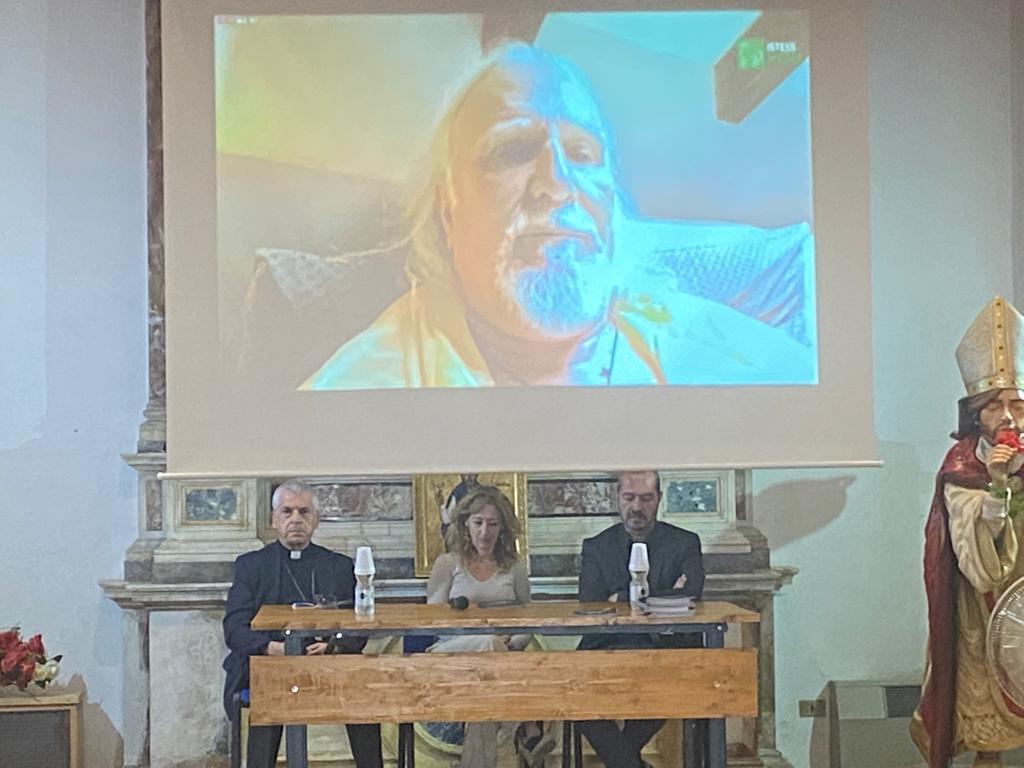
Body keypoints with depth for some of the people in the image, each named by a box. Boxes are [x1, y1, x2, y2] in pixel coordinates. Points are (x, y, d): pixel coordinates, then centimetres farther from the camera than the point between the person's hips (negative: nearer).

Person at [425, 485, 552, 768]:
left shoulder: (514, 568, 18)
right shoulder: (447, 564, 12)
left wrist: (514, 643, -6)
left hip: (503, 654, 2)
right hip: (454, 651, -2)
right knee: (490, 644, -36)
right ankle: (530, 728, -33)